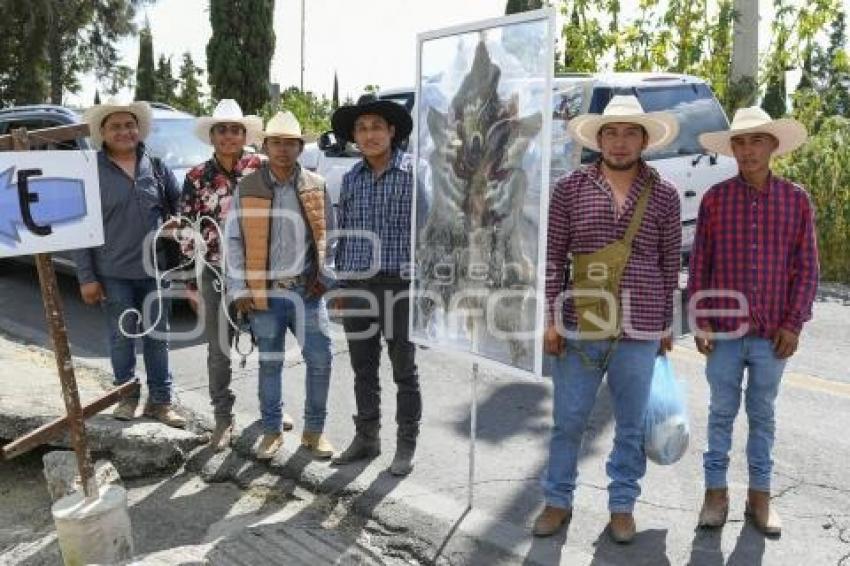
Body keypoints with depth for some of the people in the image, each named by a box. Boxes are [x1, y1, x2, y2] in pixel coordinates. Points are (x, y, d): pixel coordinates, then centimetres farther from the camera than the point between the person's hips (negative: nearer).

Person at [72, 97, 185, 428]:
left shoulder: (157, 168, 4)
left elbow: (180, 208, 12)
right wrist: (86, 277, -7)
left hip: (155, 269, 2)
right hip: (114, 273, -2)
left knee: (157, 336, 9)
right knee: (122, 337, 8)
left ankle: (160, 400, 20)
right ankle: (126, 396, 26)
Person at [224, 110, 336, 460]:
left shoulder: (317, 186, 4)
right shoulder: (246, 189, 0)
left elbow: (330, 236, 9)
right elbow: (233, 241, 1)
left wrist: (325, 276, -1)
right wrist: (240, 289, -3)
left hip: (308, 290, 1)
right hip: (265, 292, -1)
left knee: (320, 360, 1)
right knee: (270, 363, 10)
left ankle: (314, 429, 19)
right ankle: (272, 430, 26)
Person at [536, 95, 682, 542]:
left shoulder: (664, 195, 3)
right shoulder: (570, 188, 0)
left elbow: (670, 264, 7)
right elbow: (553, 255, -1)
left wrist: (665, 325, 8)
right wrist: (551, 317, -6)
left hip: (639, 331, 1)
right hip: (578, 327, 0)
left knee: (631, 425, 12)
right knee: (568, 421, 9)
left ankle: (622, 506, 29)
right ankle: (558, 502, 27)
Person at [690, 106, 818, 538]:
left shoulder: (796, 199, 0)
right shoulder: (715, 198, -1)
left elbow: (807, 267, 2)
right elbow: (698, 264, 1)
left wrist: (794, 324, -3)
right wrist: (700, 320, -3)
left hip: (773, 333, 1)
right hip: (724, 329, 0)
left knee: (763, 413, 13)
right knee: (722, 412, 10)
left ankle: (759, 494, 26)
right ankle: (716, 490, 23)